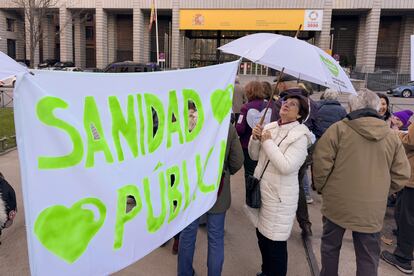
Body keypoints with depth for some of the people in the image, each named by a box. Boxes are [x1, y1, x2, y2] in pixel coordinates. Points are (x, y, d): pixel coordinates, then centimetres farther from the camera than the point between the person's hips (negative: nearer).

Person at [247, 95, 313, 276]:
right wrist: (255, 138, -10)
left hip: (279, 195, -6)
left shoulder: (300, 136, -15)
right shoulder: (270, 127, 3)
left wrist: (268, 141, -19)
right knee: (262, 235, 21)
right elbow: (254, 156, 9)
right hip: (261, 189, 7)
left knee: (275, 241, 6)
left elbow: (286, 166, -26)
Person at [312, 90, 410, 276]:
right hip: (373, 208, 3)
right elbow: (401, 174, 6)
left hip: (338, 202, -2)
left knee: (330, 246, 19)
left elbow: (321, 163, -12)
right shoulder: (391, 136, 2)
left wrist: (321, 188, 4)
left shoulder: (339, 129, -10)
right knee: (368, 256, 15)